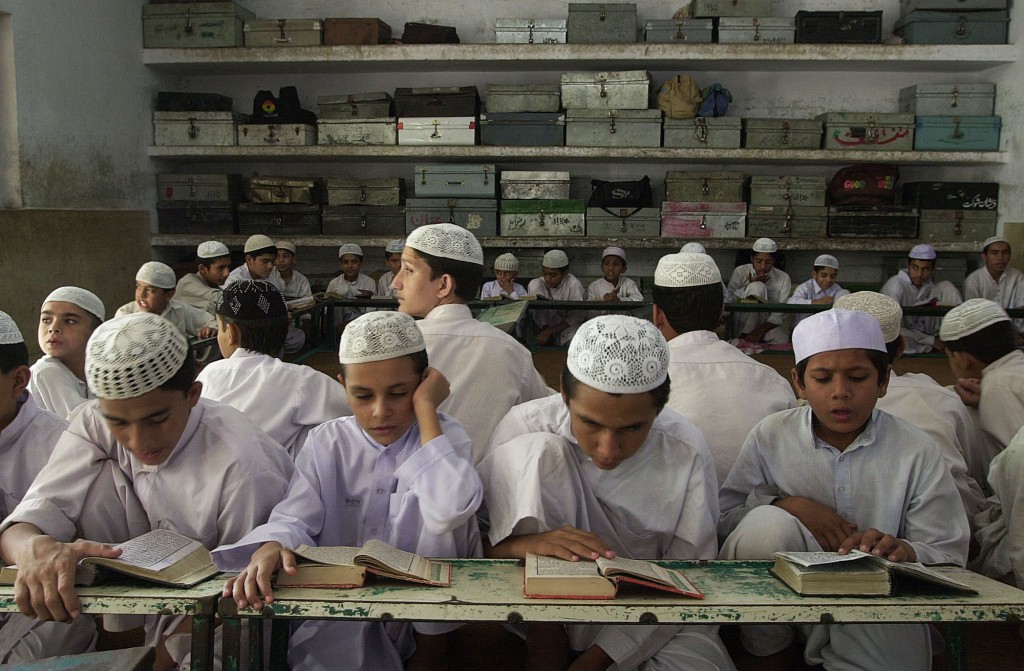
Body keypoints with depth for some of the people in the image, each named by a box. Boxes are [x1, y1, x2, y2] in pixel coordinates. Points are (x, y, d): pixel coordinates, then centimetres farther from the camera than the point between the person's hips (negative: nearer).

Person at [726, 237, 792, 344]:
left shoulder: (783, 279, 0)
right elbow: (728, 300, -10)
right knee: (757, 287, -26)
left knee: (781, 338, -37)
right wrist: (750, 285, -19)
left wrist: (760, 330, -23)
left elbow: (779, 315, -8)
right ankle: (745, 335, -23)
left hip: (768, 324, 0)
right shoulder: (740, 272, -2)